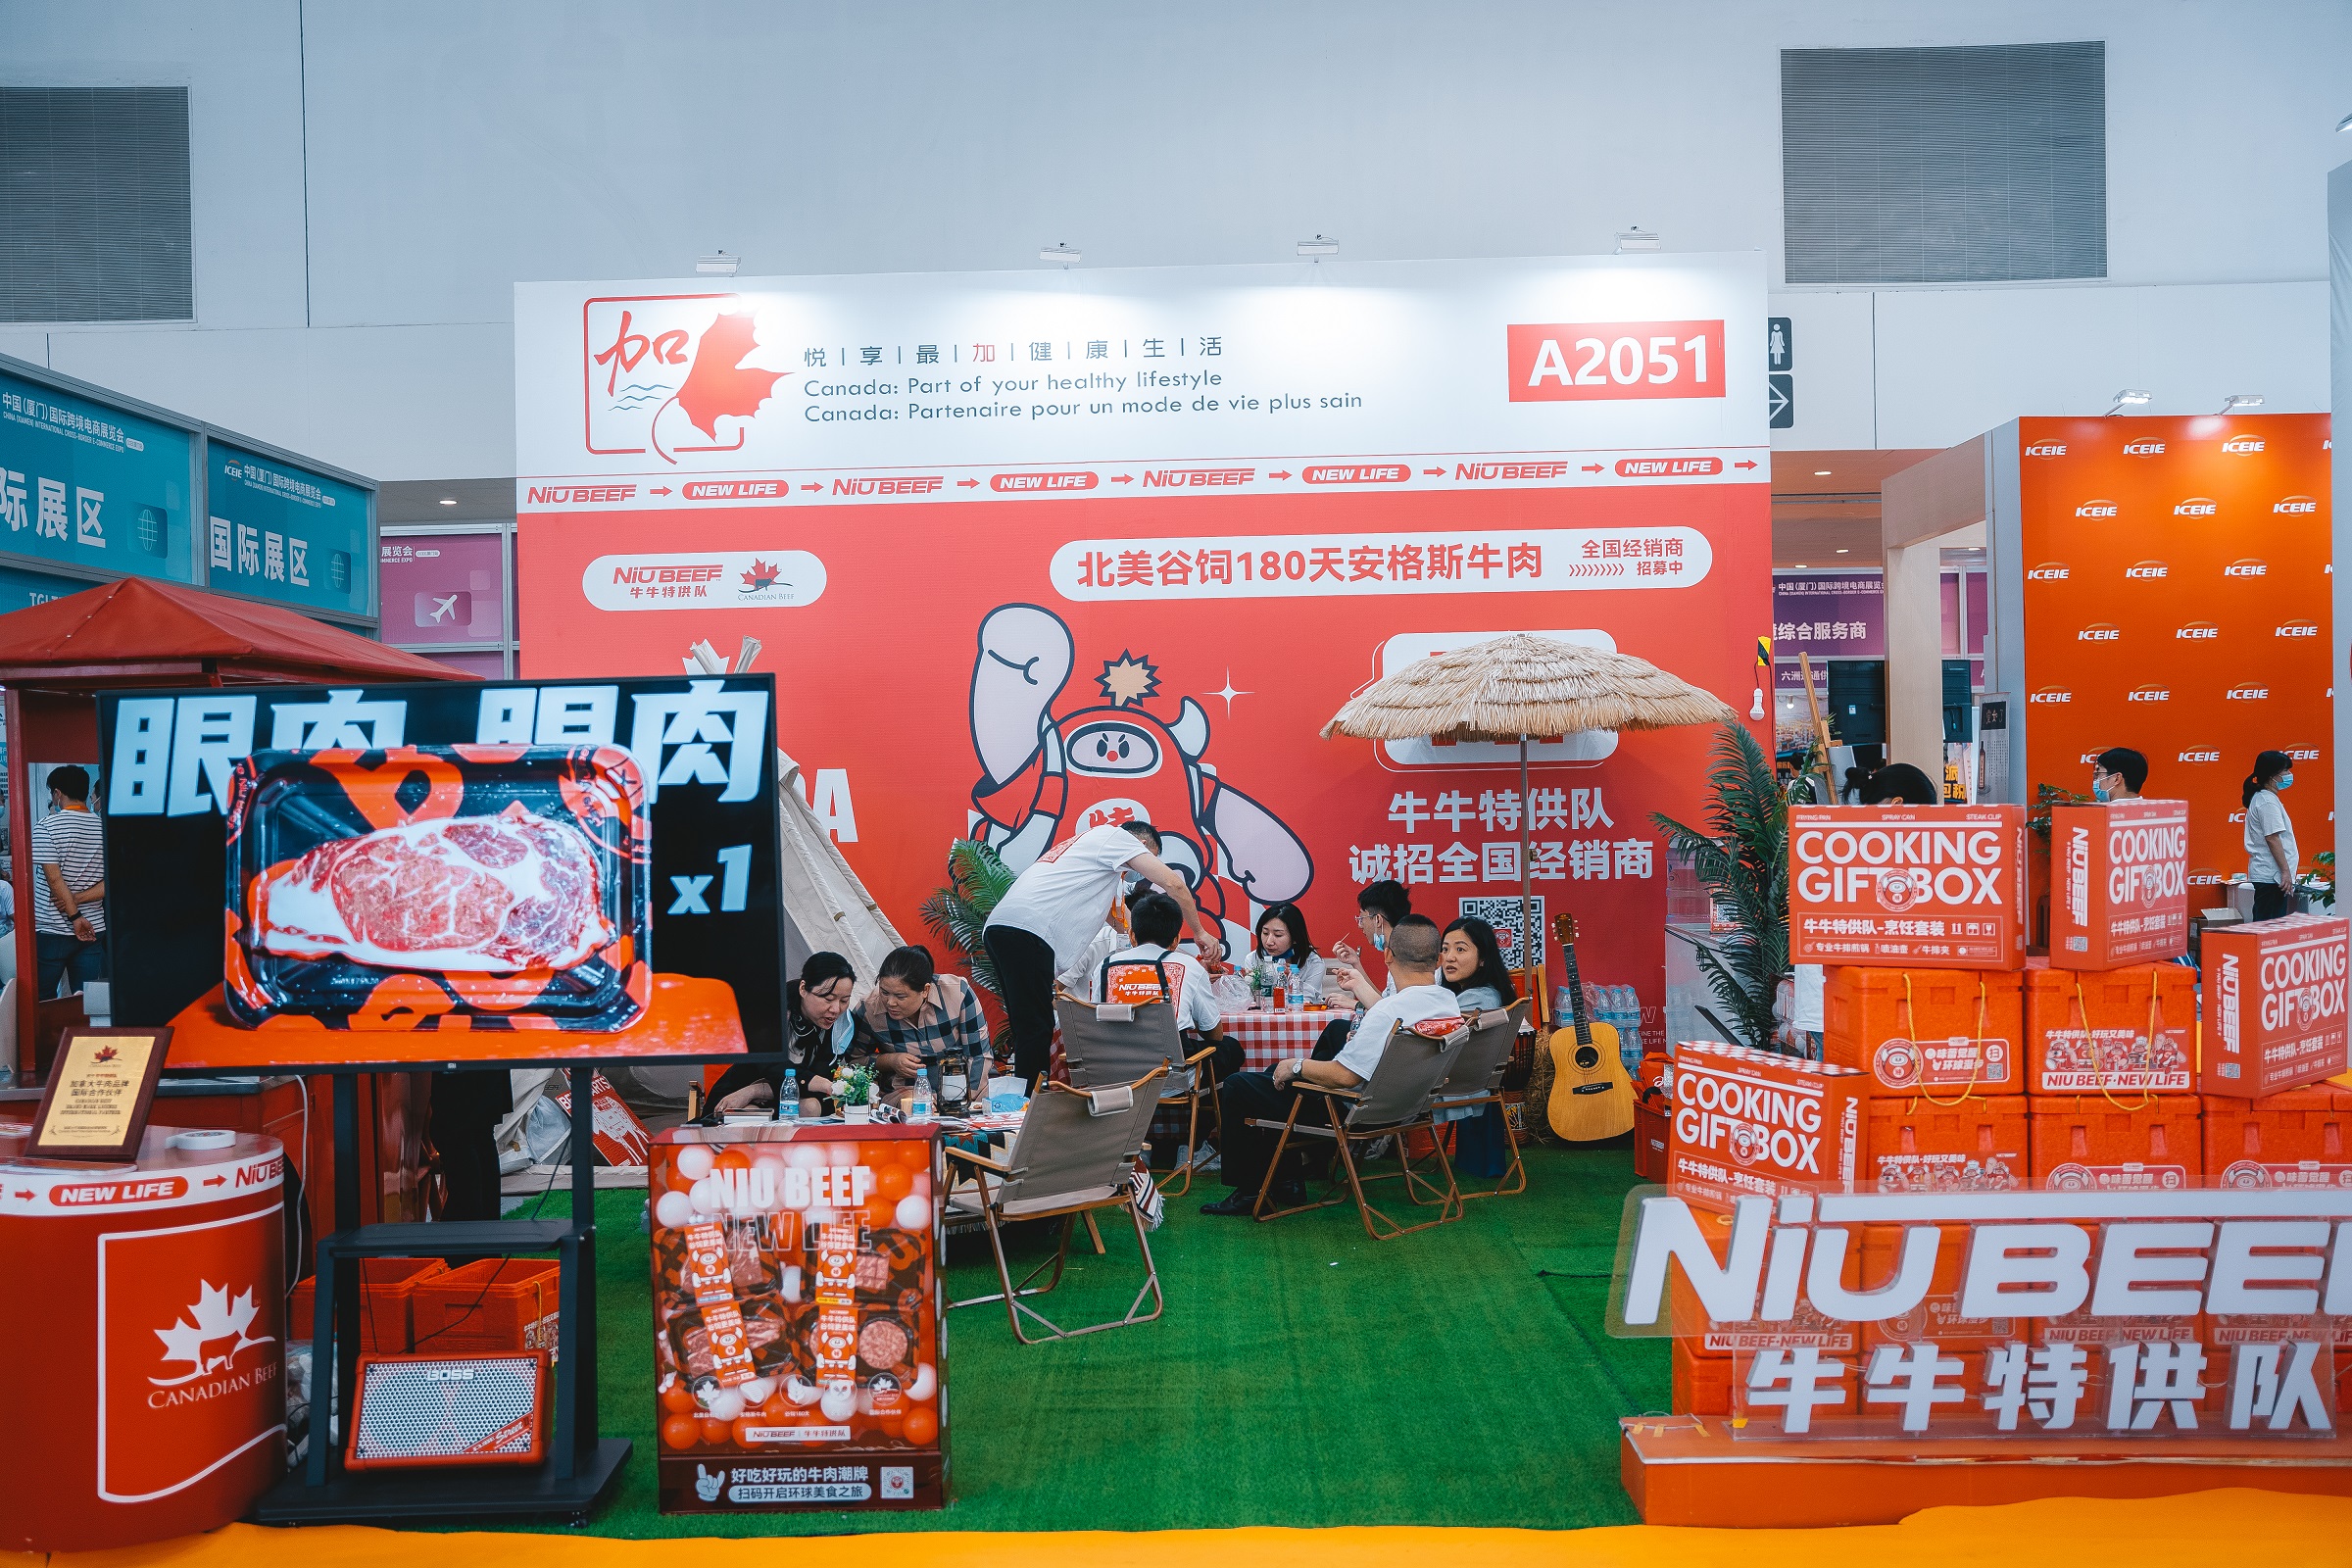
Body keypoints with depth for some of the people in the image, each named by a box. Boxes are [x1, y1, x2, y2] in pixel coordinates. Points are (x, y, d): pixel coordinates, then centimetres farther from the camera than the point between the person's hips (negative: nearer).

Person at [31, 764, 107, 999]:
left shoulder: (46, 827, -8)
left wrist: (75, 916, -12)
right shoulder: (105, 828, 4)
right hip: (94, 930, 3)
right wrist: (77, 899, -7)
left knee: (43, 1001, 10)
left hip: (52, 931, -3)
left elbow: (54, 878, -15)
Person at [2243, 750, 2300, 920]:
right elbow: (2272, 838, -20)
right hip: (2271, 875, -10)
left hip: (2263, 874, 10)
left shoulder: (2260, 798, 16)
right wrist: (2286, 871, -19)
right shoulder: (2268, 802, -14)